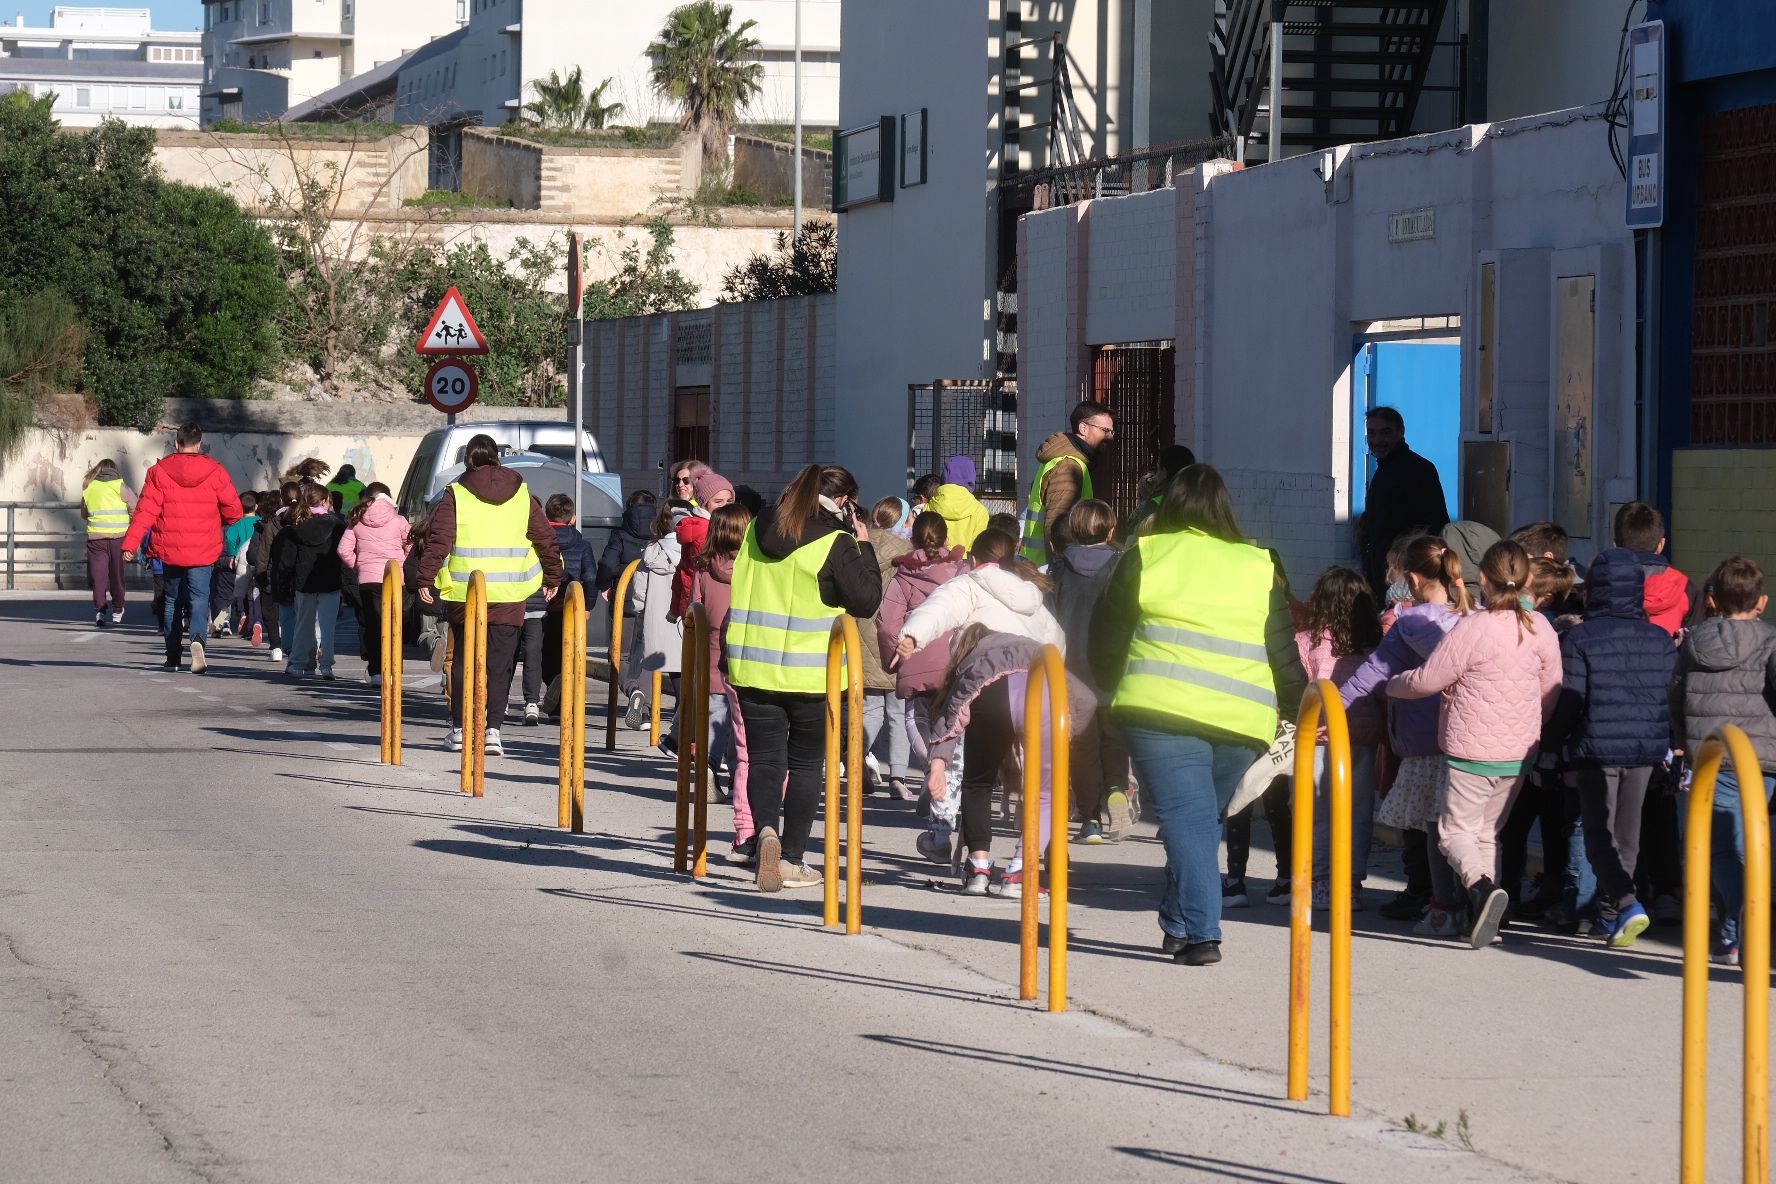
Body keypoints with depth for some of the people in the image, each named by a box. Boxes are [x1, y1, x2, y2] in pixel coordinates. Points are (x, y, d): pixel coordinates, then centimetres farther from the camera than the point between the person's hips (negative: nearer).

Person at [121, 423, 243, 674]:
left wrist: (130, 543, -7)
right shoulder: (215, 472, -3)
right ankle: (198, 638, -30)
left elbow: (145, 510, -8)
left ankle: (173, 656, 20)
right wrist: (219, 523, 23)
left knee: (173, 601, 15)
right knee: (199, 598, -1)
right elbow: (233, 511, 0)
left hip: (170, 549, 1)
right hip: (203, 550, -1)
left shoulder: (159, 471, -3)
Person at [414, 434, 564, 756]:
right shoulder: (521, 494, 5)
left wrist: (426, 578, -1)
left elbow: (438, 540, -8)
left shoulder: (455, 494, -2)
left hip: (464, 593, -1)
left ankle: (459, 729, 18)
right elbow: (546, 539, 10)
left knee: (463, 660, 13)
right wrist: (552, 578, 21)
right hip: (508, 595, 1)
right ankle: (493, 729, -11)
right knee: (500, 663, 2)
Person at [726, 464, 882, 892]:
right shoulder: (835, 543, -11)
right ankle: (791, 860, 10)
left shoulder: (757, 531, 6)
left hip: (753, 668, 3)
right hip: (811, 674, -3)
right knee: (806, 764, 11)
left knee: (764, 759, 8)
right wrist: (863, 547, 2)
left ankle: (766, 829, -19)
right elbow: (867, 600, -6)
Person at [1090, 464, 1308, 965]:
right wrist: (1303, 711, 24)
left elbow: (1106, 642, 10)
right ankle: (1179, 922, 21)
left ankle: (1200, 932, -16)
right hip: (1243, 719, 3)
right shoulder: (1259, 567, 12)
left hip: (1161, 706, -3)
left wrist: (1115, 685, 27)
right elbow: (1285, 653, 12)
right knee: (1204, 817, 19)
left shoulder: (1144, 556, 6)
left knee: (1186, 817, -5)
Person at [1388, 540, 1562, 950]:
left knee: (1456, 830, 3)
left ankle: (1480, 885, -26)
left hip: (1471, 751, -5)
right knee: (1489, 832, 18)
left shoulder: (1473, 628, -17)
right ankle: (1481, 916, 13)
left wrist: (1392, 685, 11)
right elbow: (1550, 696, 9)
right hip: (1519, 754, 5)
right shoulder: (1541, 630, 0)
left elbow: (1427, 681, -10)